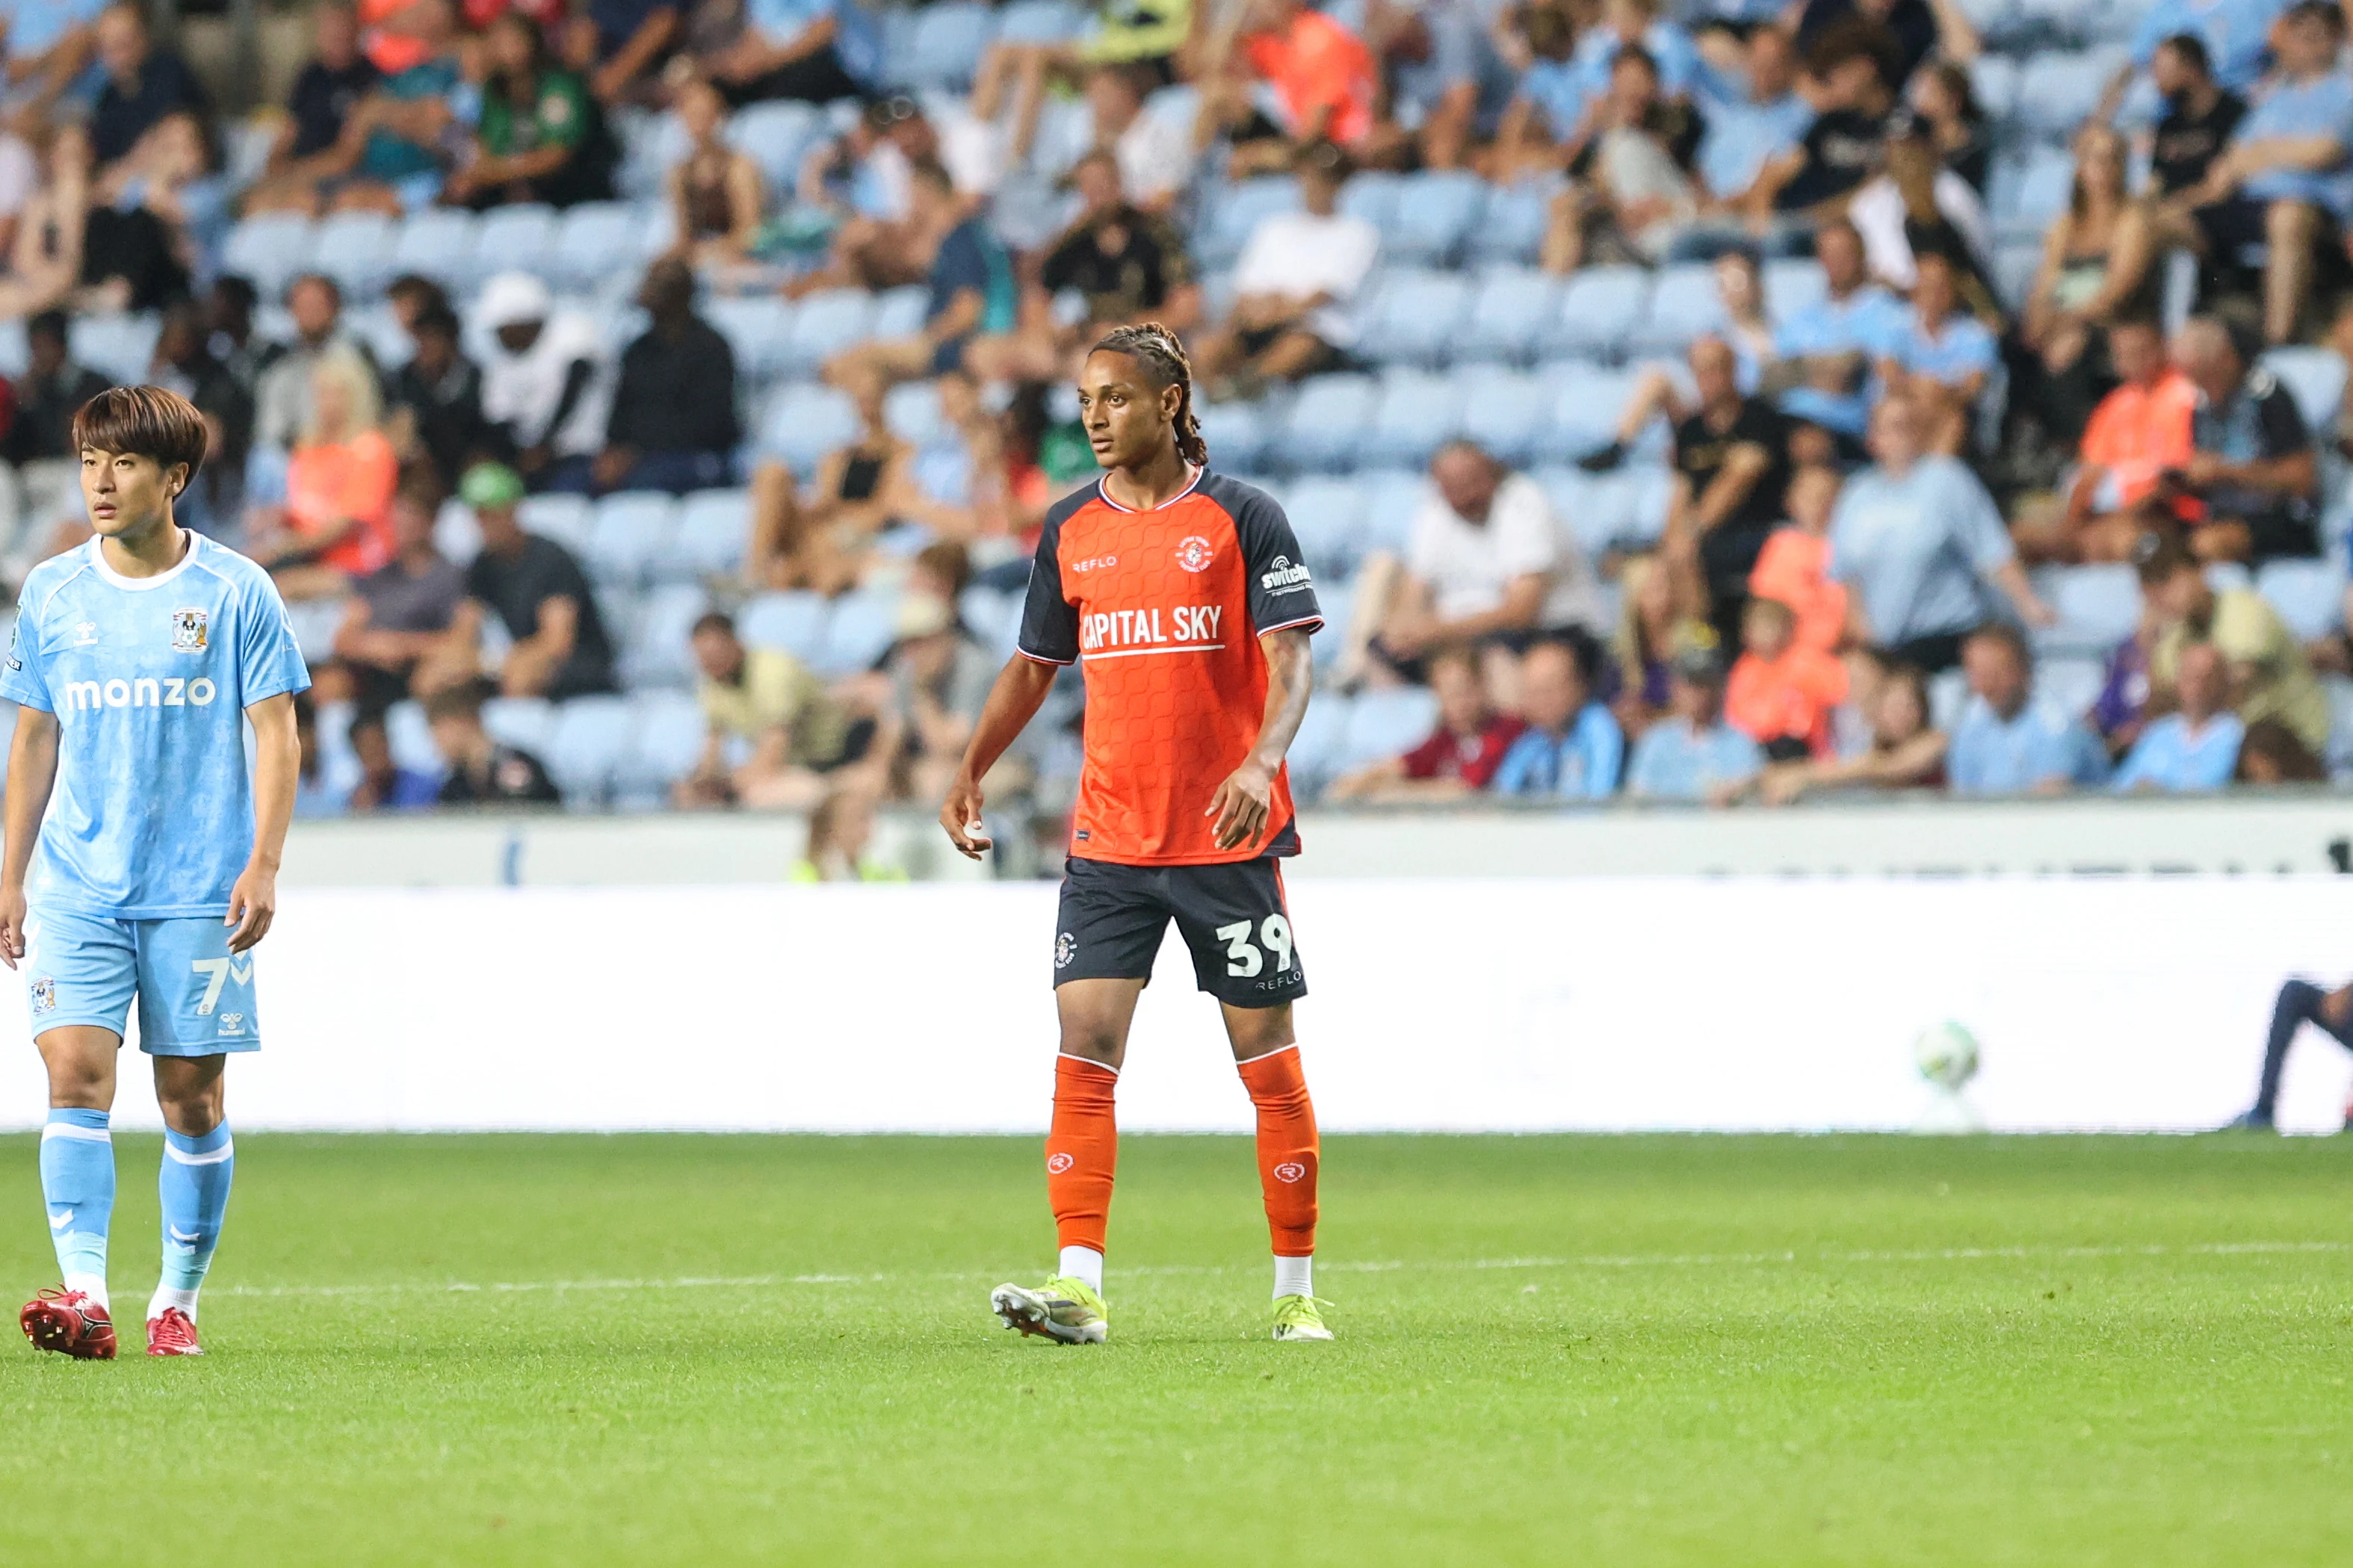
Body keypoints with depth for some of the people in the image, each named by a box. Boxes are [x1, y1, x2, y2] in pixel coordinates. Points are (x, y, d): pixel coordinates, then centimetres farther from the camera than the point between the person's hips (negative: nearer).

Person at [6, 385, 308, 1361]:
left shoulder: (234, 592, -2)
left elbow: (276, 736, 0)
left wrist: (263, 867, -9)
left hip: (199, 892, -2)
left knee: (191, 1096, 2)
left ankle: (177, 1300, 14)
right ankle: (85, 1297, -20)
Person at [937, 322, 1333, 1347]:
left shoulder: (1240, 517, -4)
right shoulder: (1070, 529, 9)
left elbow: (1291, 658, -9)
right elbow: (1034, 665, 20)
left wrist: (1261, 761, -26)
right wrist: (970, 771, 8)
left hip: (1228, 835, -3)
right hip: (1108, 836, 3)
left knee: (1267, 1057, 2)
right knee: (1084, 1046, -10)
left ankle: (1296, 1291, 12)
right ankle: (1079, 1288, -14)